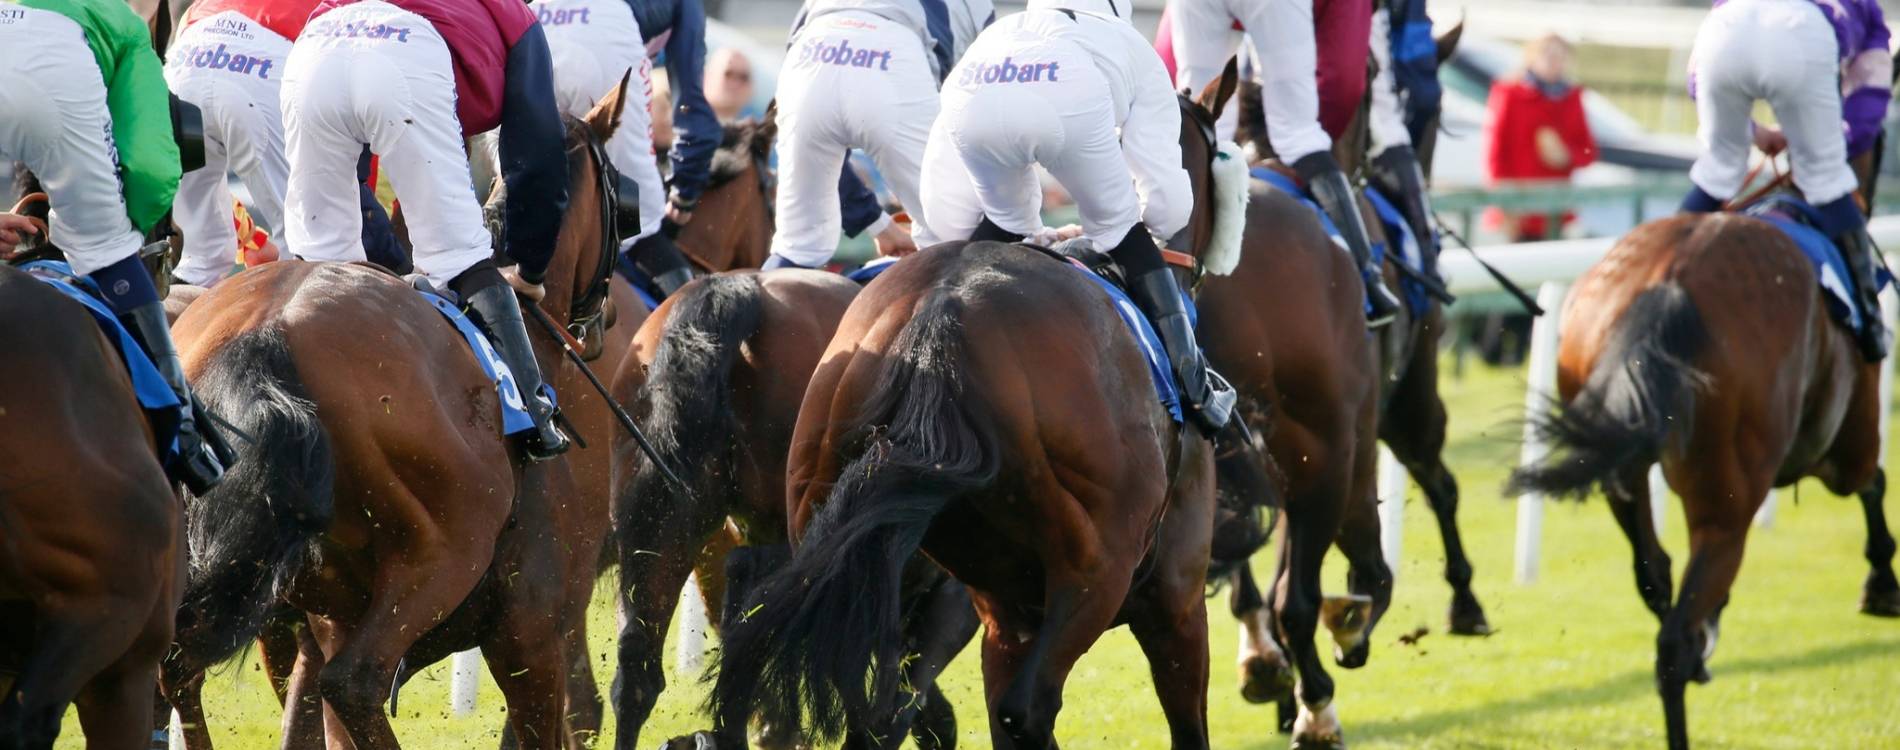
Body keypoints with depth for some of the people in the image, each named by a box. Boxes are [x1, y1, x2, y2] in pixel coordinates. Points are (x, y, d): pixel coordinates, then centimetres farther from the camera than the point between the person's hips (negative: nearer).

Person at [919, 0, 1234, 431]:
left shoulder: (993, 37, 46)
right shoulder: (1132, 49, 40)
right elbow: (1167, 206, 31)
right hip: (1072, 99, -2)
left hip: (973, 104, 2)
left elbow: (946, 214, 39)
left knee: (1000, 222, 32)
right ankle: (1192, 387, 21)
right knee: (1117, 229, 23)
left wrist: (1027, 232, 54)